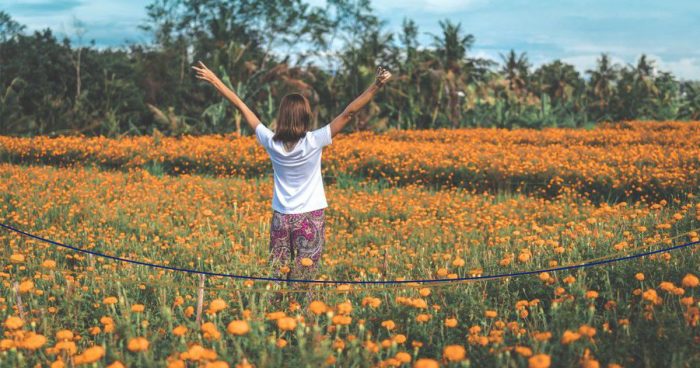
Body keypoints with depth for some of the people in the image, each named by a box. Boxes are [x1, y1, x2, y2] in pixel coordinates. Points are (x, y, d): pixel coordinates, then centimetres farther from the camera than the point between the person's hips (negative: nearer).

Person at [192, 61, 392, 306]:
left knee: (277, 278, 7)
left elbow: (241, 107, 1)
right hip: (310, 218, -3)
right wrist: (376, 86, -16)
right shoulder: (314, 142, -14)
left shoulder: (272, 143, -6)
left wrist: (214, 80, 8)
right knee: (303, 282, 1)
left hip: (281, 218, 3)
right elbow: (348, 113, -16)